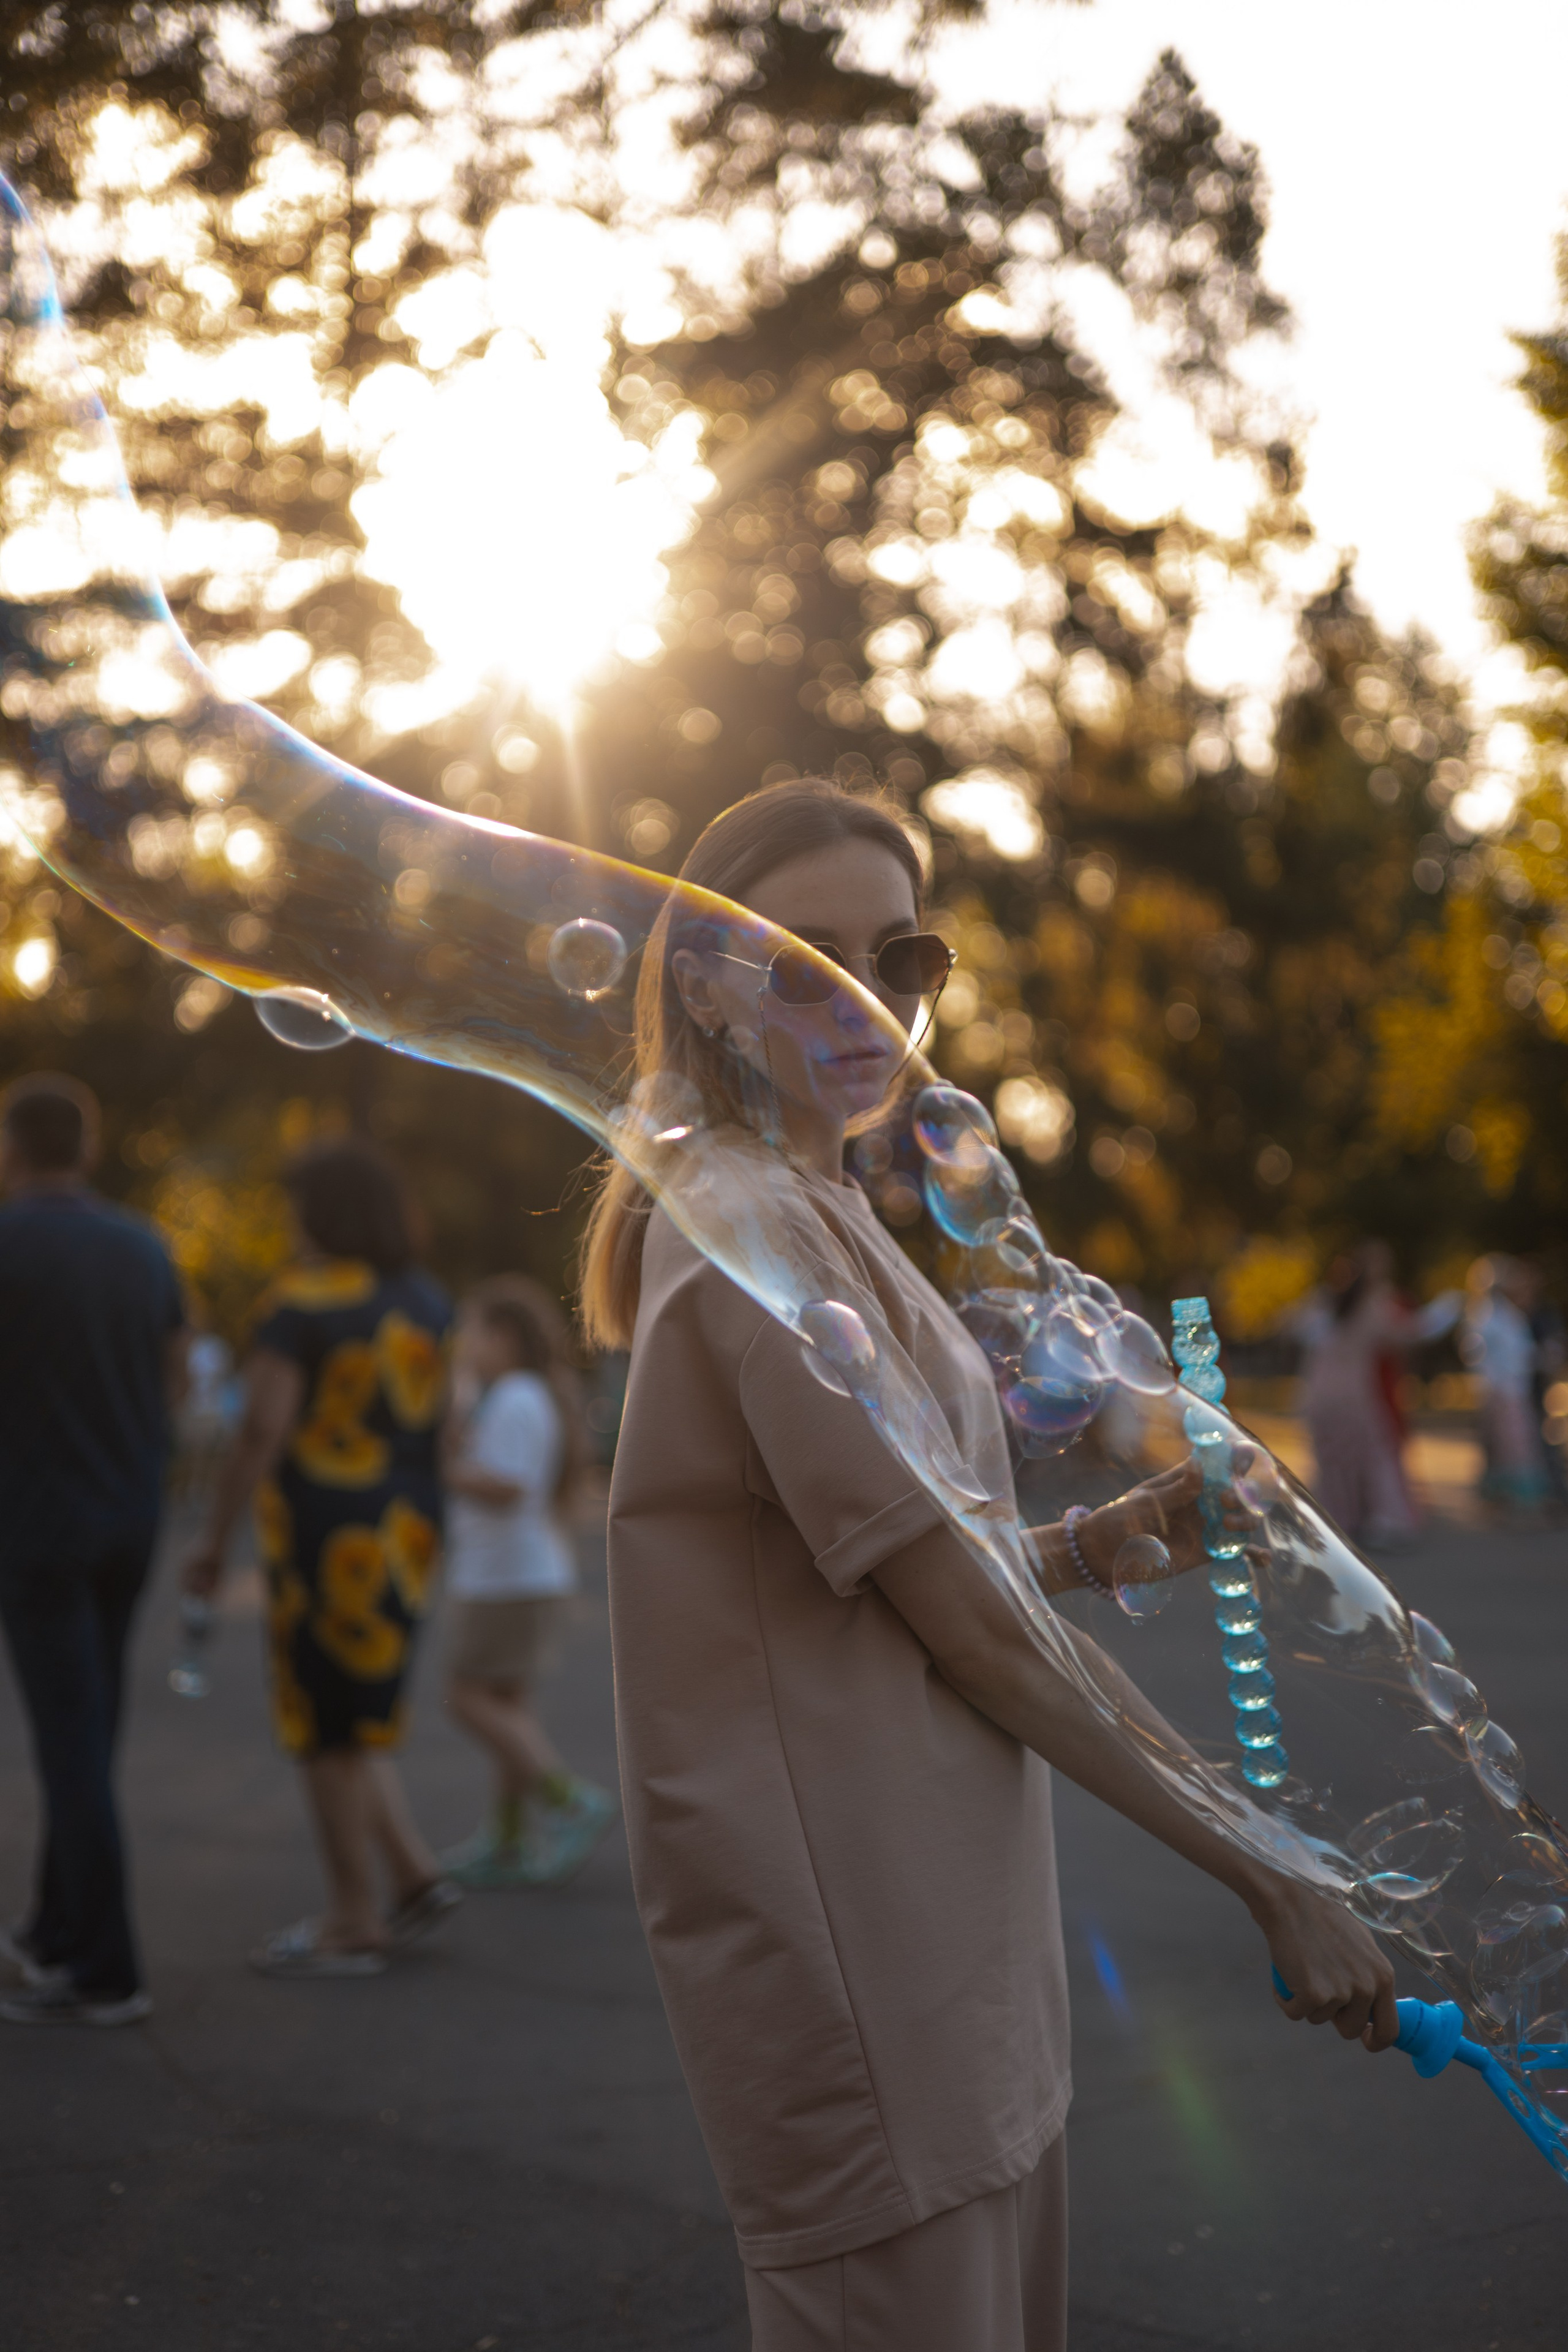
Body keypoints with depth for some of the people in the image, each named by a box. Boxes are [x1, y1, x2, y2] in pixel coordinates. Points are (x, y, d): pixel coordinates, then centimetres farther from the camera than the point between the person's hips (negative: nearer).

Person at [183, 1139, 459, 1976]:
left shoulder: (299, 1305, -13)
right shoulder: (428, 1303, 9)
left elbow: (261, 1430, -19)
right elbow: (445, 1422, 14)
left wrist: (216, 1537, -12)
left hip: (324, 1534, -8)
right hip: (407, 1530, 8)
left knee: (328, 1730, 2)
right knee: (353, 1718, 19)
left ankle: (354, 1925, 8)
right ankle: (415, 1875, 13)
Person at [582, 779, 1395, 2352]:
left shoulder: (816, 1216, 15)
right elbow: (974, 1629, -16)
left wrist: (1112, 1537, 1)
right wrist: (1275, 1883, -12)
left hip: (950, 1943, 10)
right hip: (856, 1963, -10)